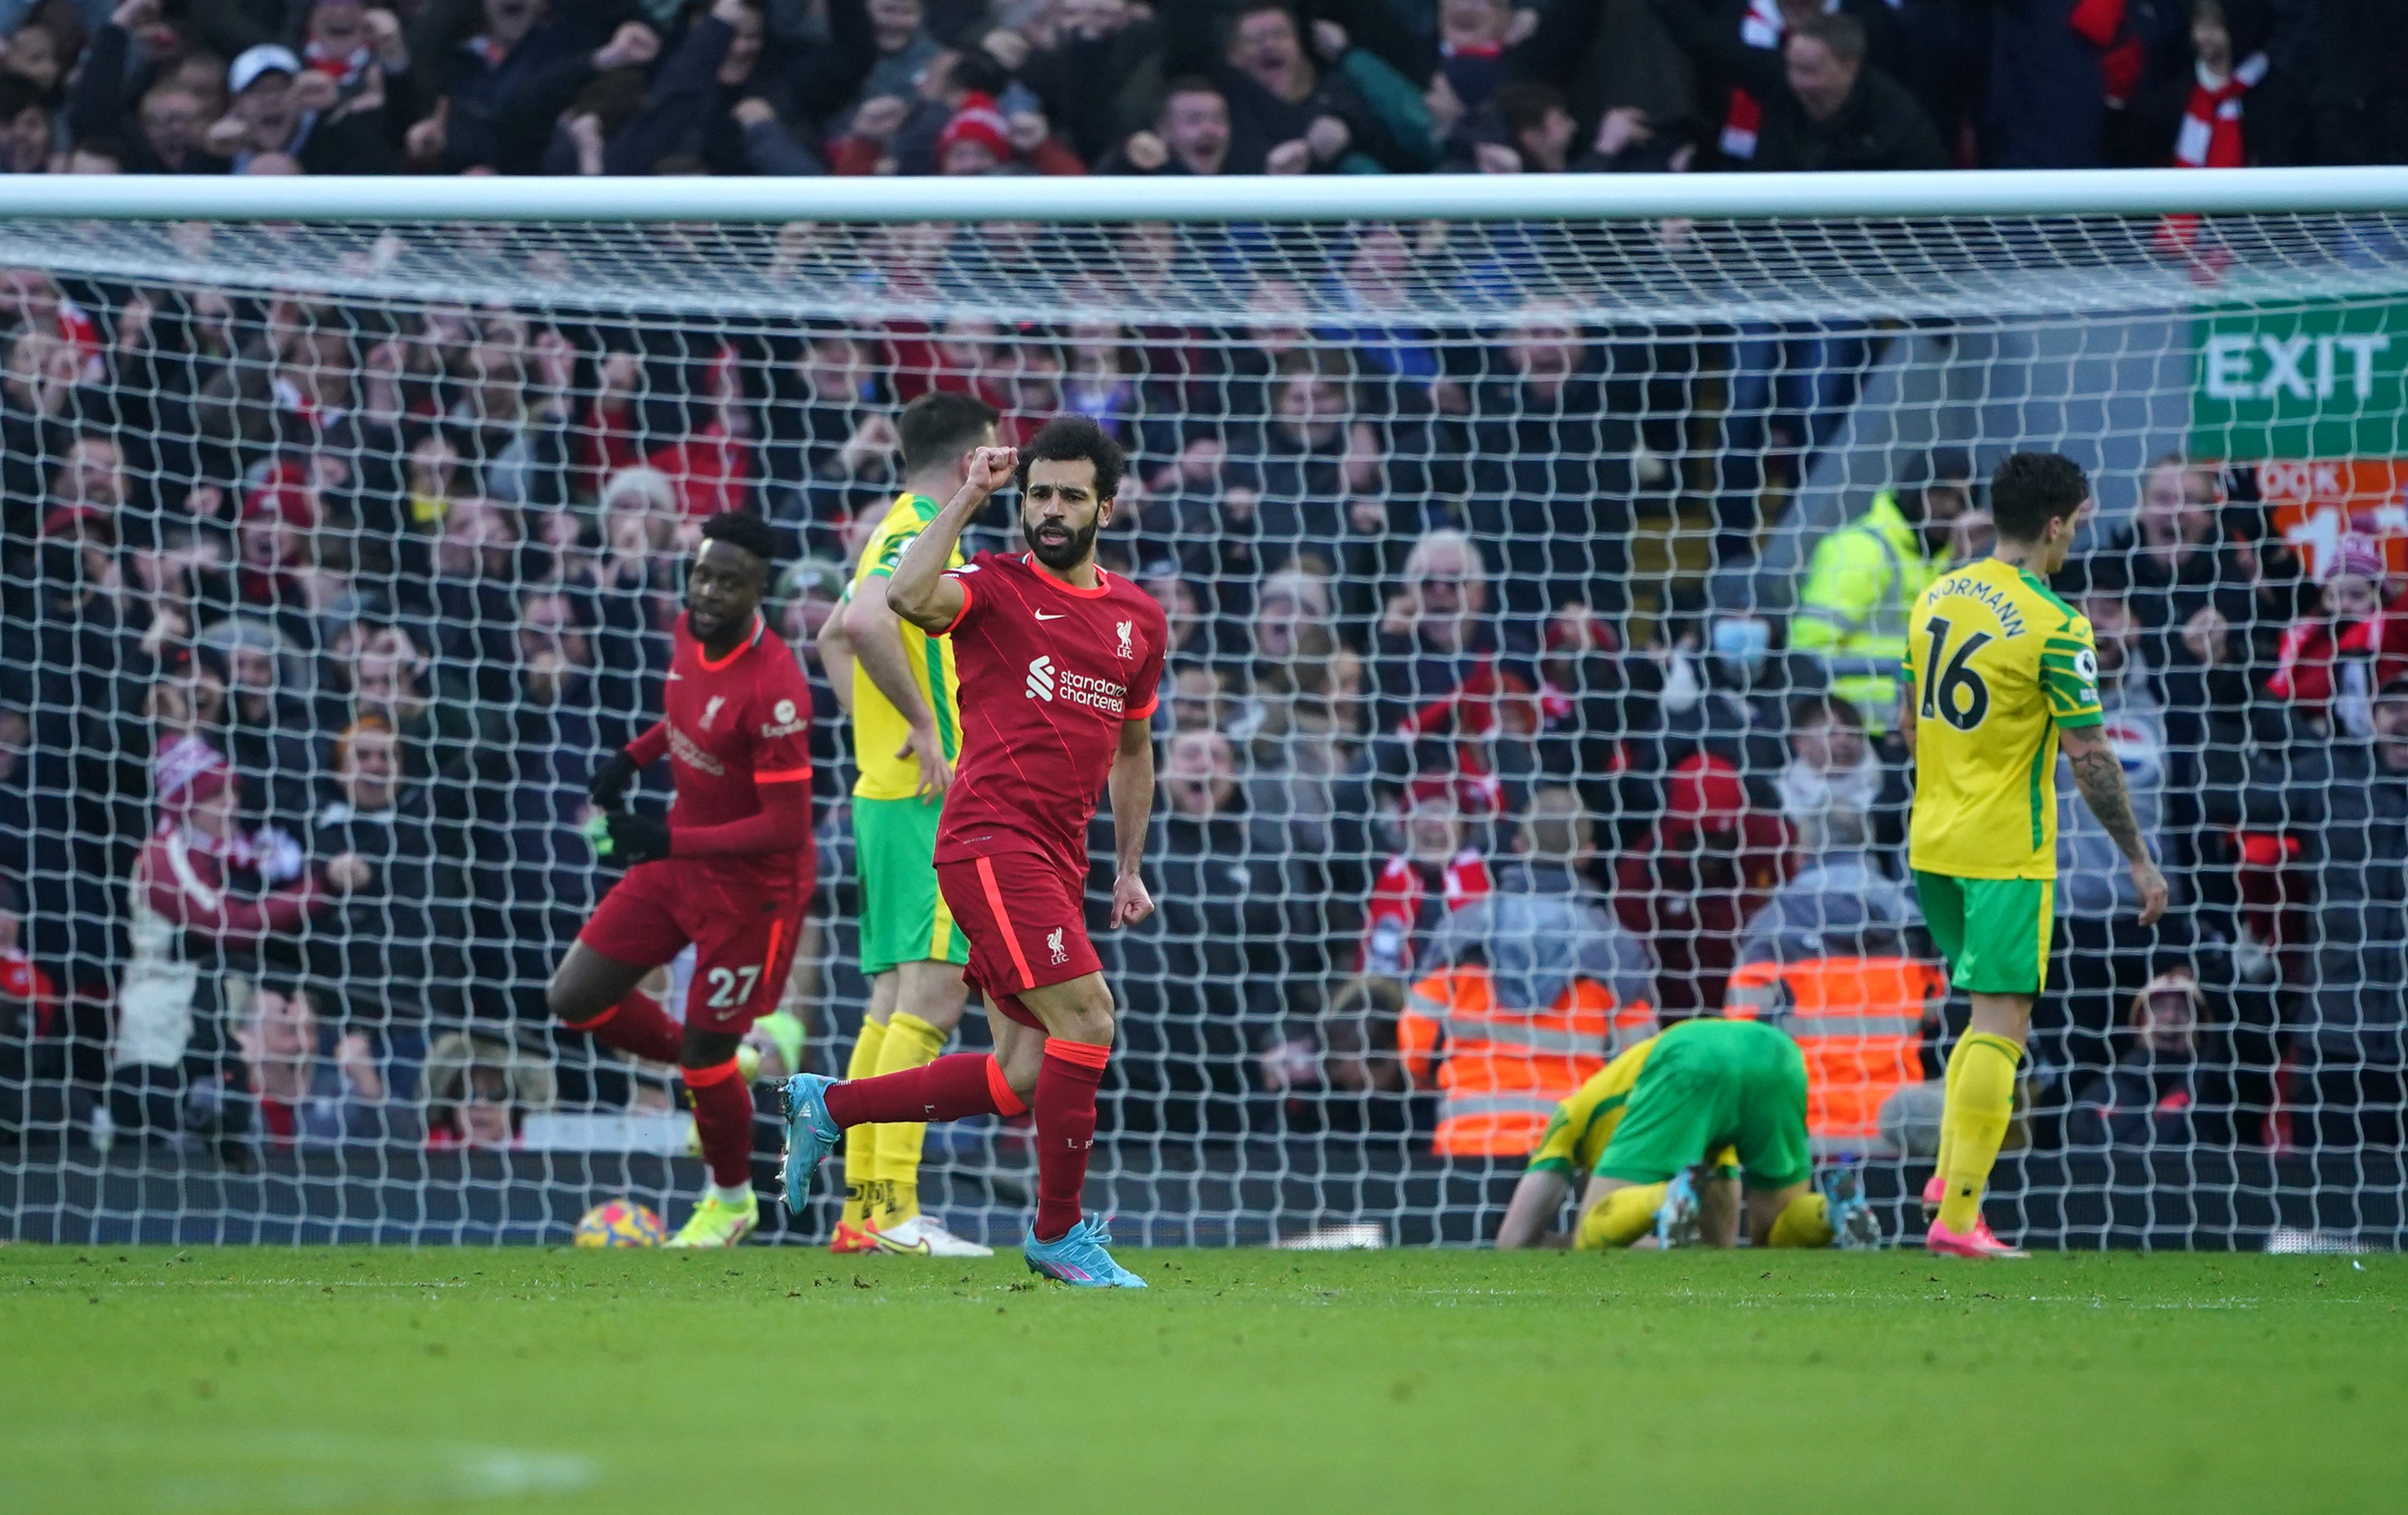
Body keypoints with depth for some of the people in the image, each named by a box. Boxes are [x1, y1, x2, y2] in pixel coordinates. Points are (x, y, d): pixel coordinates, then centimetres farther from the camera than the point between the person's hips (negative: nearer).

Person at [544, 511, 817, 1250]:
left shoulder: (774, 688, -30)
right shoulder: (691, 631, -6)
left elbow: (786, 828, -29)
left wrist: (669, 842, -34)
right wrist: (636, 753, 2)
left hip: (752, 884, -8)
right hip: (680, 855, 8)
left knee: (705, 1053, 3)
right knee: (575, 998, 5)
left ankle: (732, 1202, 31)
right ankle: (710, 1069, 31)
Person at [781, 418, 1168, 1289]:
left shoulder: (1139, 619, 16)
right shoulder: (996, 588, -3)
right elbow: (908, 596, -26)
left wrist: (1130, 870, 22)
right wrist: (968, 498, -17)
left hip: (1058, 859, 7)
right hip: (991, 840, -7)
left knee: (1022, 1079, 3)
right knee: (1085, 1016, -17)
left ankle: (827, 1106, 20)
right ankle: (1059, 1232, -5)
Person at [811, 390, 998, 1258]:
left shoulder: (903, 531, 18)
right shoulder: (922, 535, -12)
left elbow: (836, 637, 30)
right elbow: (864, 624, -30)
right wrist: (922, 722, -21)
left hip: (886, 789, 10)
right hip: (925, 798, -10)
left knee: (895, 1001, 9)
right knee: (932, 991, -13)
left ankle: (861, 1206, 9)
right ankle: (893, 1210, -19)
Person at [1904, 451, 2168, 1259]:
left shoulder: (1936, 599, 7)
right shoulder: (2055, 627, -15)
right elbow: (2088, 756, -14)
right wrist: (2138, 858, -6)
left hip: (1932, 842, 7)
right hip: (2007, 852, -7)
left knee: (1992, 1015, 21)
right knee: (2002, 1026, -4)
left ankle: (1950, 1172, 13)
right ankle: (1958, 1216, -8)